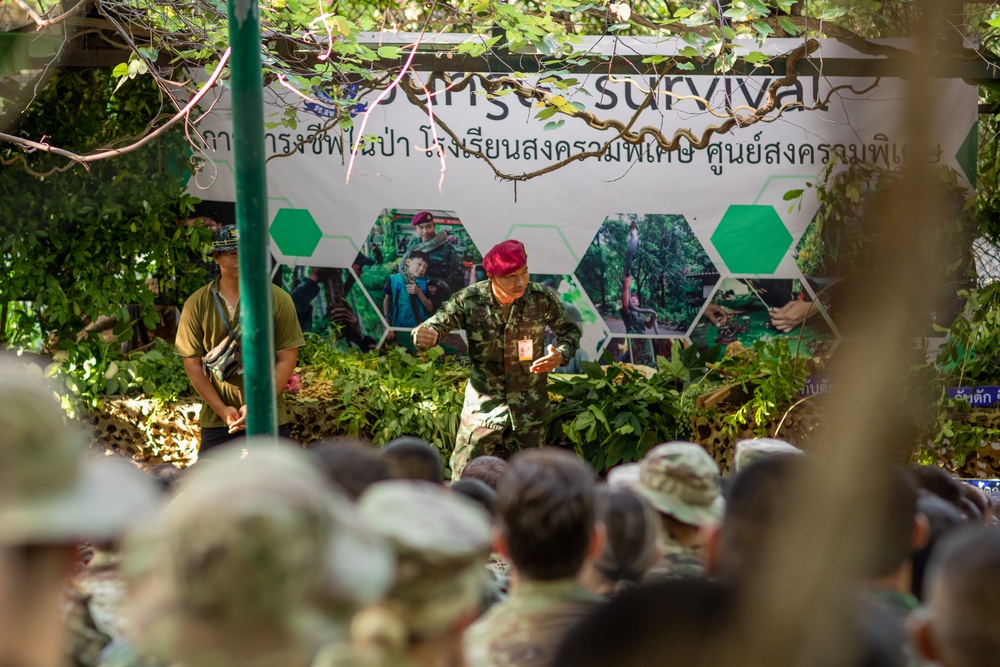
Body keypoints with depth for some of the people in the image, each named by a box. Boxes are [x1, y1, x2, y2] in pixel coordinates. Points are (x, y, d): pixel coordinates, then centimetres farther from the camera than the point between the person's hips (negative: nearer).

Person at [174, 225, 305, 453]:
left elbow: (287, 359, -2)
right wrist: (221, 409, -9)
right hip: (216, 420, 1)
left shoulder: (278, 299, 0)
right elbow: (192, 363, 2)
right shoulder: (197, 304, 2)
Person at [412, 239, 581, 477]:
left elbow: (570, 331, 1)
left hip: (529, 407, 1)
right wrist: (423, 335, -39)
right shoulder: (469, 301, -16)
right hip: (483, 402, -1)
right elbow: (435, 325, -13)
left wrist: (561, 355, -20)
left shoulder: (541, 299, -13)